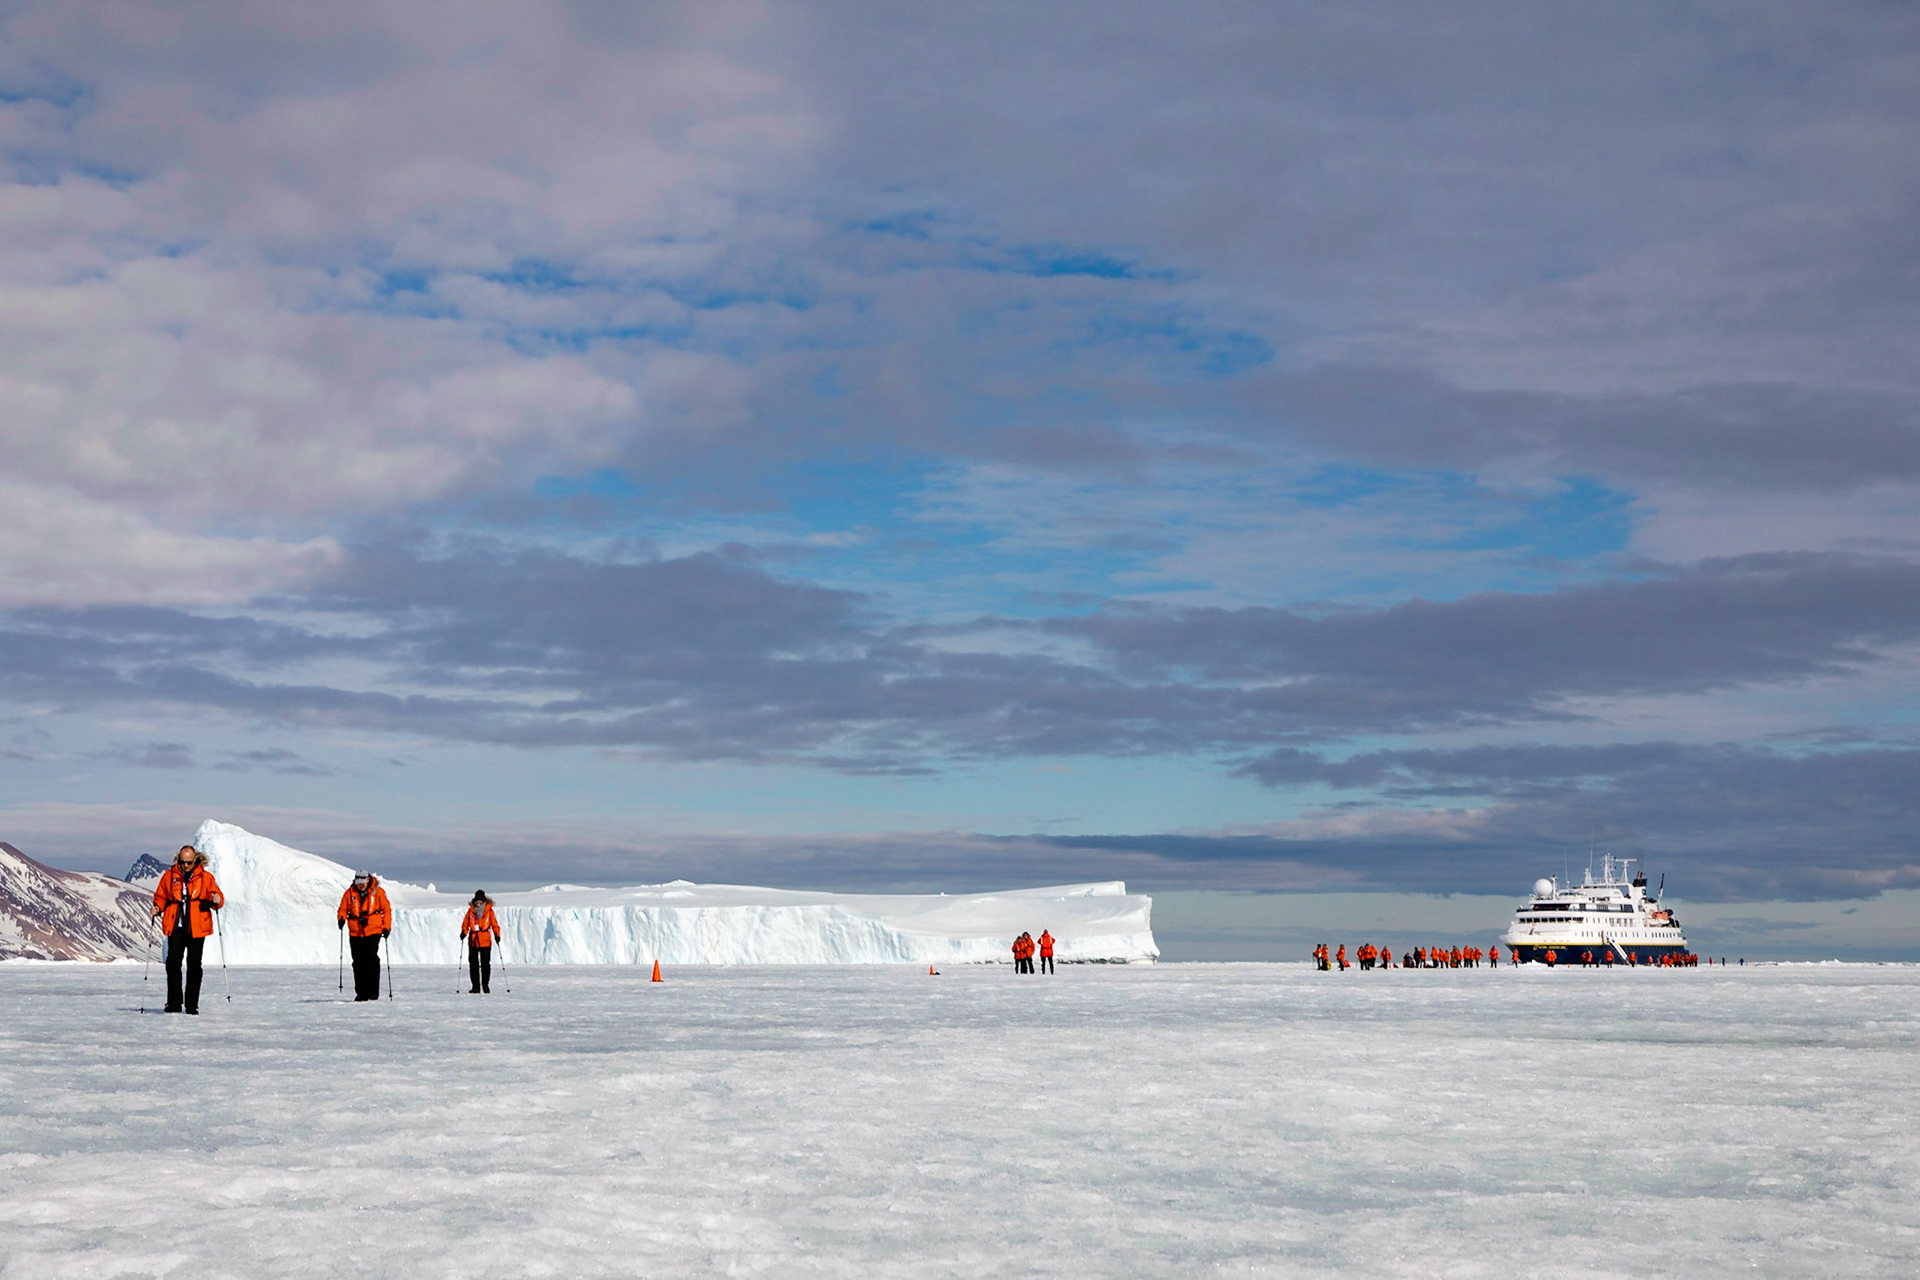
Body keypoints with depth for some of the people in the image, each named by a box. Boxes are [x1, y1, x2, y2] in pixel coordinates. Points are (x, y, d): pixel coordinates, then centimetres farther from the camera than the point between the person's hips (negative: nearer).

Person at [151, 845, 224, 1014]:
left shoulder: (206, 877, 4)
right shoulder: (169, 876, 8)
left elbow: (217, 896, 2)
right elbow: (161, 897, 15)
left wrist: (216, 901, -21)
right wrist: (157, 908, -5)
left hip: (196, 928, -1)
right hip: (175, 926, 1)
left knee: (194, 965, 3)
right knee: (173, 962, -8)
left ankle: (192, 1005, 10)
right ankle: (174, 1003, -4)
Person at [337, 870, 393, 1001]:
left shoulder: (378, 892, 1)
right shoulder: (349, 893, 6)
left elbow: (386, 910, 6)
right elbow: (343, 909, 12)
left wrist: (386, 927, -2)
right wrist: (342, 919, -9)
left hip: (373, 932, -3)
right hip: (355, 933, 3)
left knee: (371, 958, -15)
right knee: (358, 962, 1)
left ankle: (373, 991, -8)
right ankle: (361, 993, 9)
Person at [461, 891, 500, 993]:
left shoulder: (489, 911, 1)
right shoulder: (471, 911, 5)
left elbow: (494, 924, 4)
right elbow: (465, 923, 9)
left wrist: (497, 935, -8)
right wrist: (464, 932, -8)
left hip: (485, 942, -2)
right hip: (473, 941, 2)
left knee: (485, 964, 2)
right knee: (473, 964, 0)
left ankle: (485, 985, 18)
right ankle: (476, 987, 4)